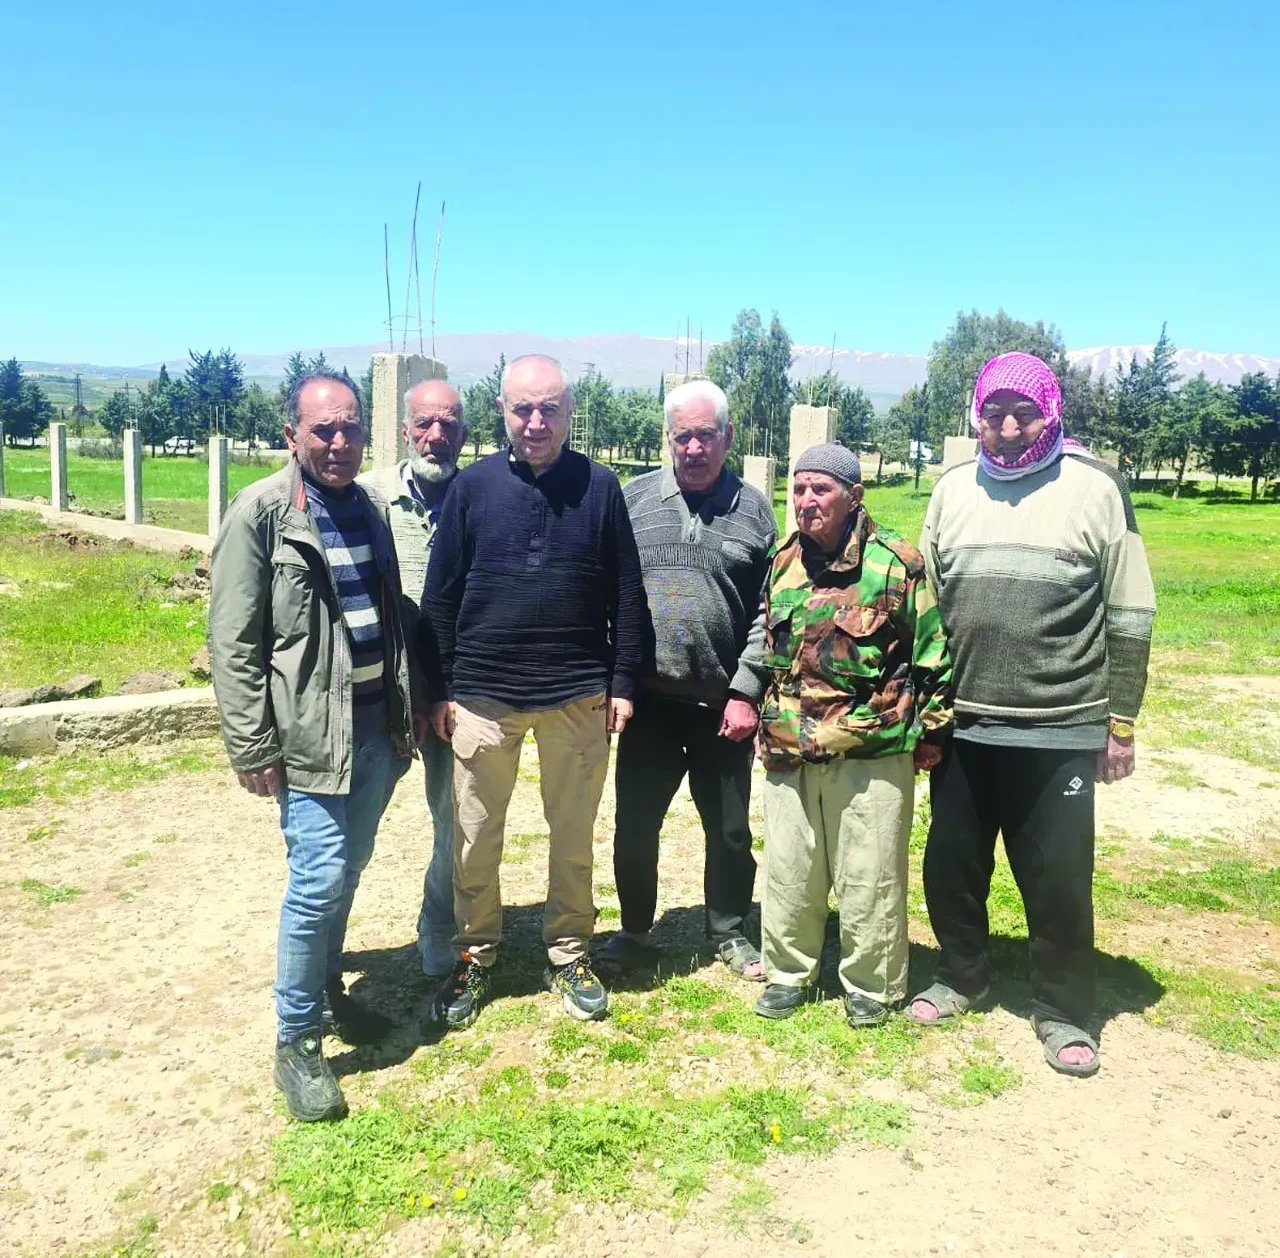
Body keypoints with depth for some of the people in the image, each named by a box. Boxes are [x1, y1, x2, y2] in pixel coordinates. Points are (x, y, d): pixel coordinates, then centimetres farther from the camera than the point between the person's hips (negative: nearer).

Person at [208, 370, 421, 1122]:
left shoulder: (371, 510, 10)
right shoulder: (260, 514, -9)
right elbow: (233, 641, -11)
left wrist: (410, 703, 13)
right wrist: (253, 746, -13)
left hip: (378, 724, 6)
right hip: (311, 731, -6)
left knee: (349, 870, 17)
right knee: (319, 880, -6)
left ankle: (326, 984, 38)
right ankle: (297, 1042, 11)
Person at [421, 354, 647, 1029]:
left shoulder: (599, 486, 1)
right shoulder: (472, 486, 1)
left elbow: (626, 595, 3)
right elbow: (440, 595, 3)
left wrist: (622, 682, 1)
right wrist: (440, 689, 0)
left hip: (578, 695, 0)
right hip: (482, 694, 0)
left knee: (574, 834, 11)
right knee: (475, 836, 10)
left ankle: (568, 955, 30)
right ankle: (474, 957, 30)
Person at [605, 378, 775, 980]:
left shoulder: (754, 509, 2)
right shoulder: (634, 498, 3)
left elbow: (767, 612, 1)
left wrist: (746, 692, -5)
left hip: (723, 705, 0)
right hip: (648, 699, 0)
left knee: (730, 831, 12)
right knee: (634, 824, 10)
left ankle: (729, 932, 33)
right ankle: (635, 931, 31)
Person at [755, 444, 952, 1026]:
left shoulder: (896, 562, -8)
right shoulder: (782, 563, 9)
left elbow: (933, 651, -4)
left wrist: (930, 731, -2)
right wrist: (764, 717, 21)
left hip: (872, 752, -5)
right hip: (788, 752, 5)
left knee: (868, 878, 6)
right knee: (787, 871, 13)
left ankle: (871, 986, 24)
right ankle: (788, 972, 31)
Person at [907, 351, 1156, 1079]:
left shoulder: (1096, 490, -3)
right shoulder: (953, 491, 6)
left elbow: (1130, 617, -1)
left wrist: (1122, 723, -1)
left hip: (1060, 732, -3)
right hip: (961, 726, 4)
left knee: (1059, 883, 5)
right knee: (951, 868, 14)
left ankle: (1064, 1012, 26)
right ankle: (962, 978, 37)